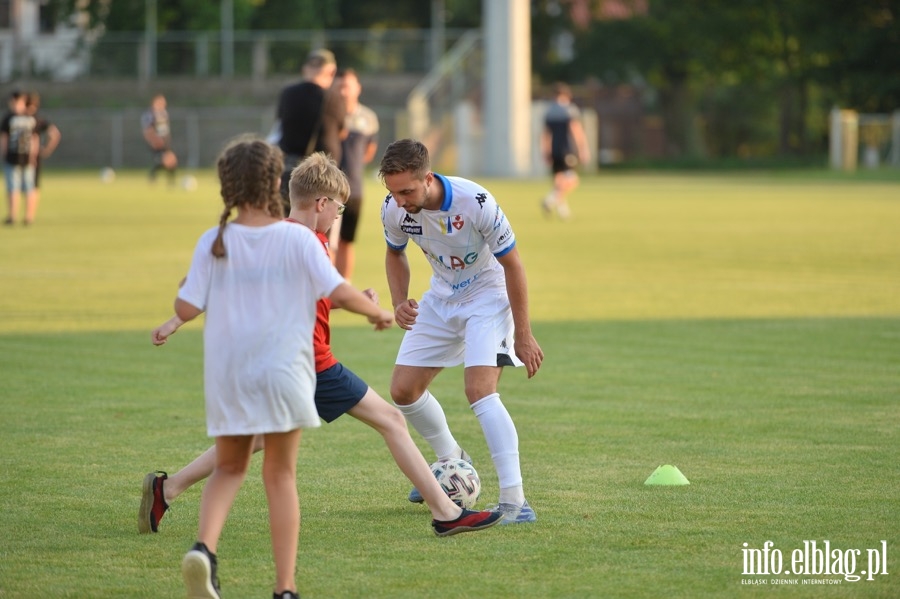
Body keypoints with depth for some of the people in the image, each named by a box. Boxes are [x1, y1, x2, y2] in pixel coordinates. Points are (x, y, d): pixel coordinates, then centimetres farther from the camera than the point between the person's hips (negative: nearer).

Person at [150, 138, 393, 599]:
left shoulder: (214, 243, -3)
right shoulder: (298, 238, -7)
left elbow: (188, 307, -5)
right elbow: (339, 292, -10)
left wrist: (173, 324, 18)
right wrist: (378, 313, 7)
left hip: (226, 375, 1)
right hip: (283, 371, -1)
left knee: (229, 468, 18)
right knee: (281, 477, 10)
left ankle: (204, 547, -10)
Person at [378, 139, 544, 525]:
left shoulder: (475, 203, -31)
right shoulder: (394, 209, -16)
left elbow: (512, 264, -18)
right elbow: (395, 253, 8)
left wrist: (523, 335, -15)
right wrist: (399, 303, -10)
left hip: (488, 295, -6)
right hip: (441, 298, 6)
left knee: (480, 390, -24)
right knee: (403, 391, 3)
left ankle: (515, 502, -26)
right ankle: (451, 461, 30)